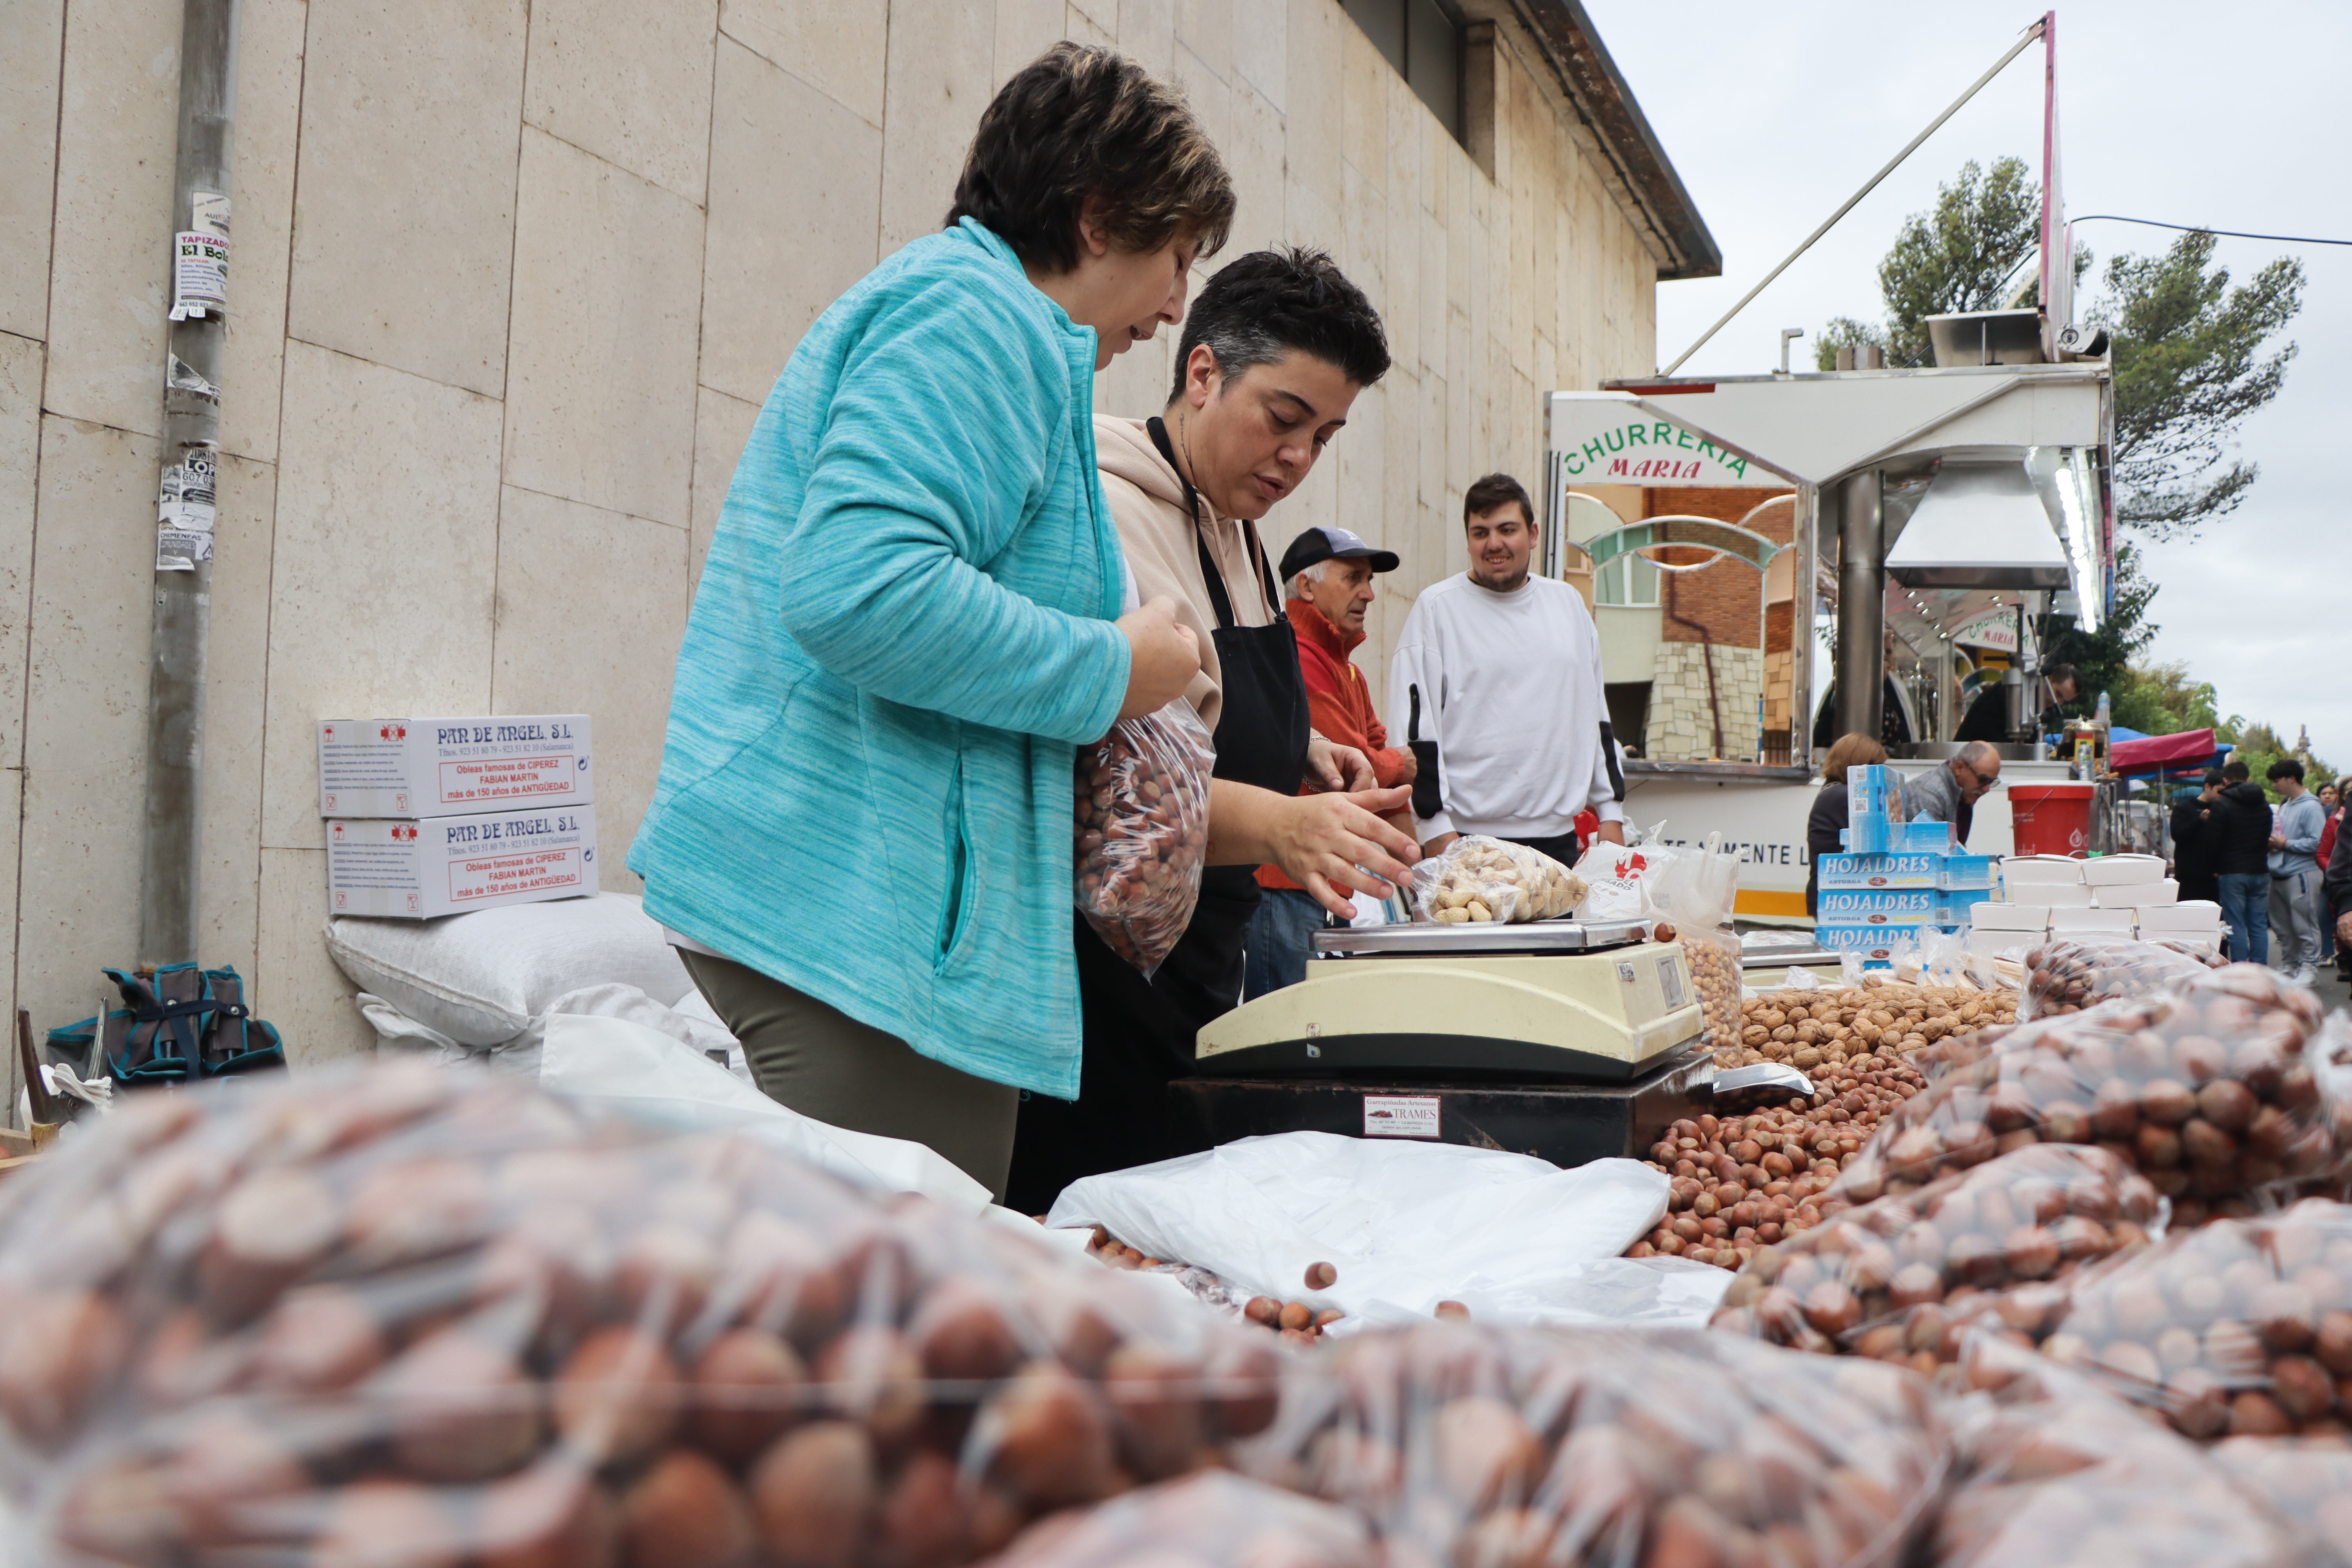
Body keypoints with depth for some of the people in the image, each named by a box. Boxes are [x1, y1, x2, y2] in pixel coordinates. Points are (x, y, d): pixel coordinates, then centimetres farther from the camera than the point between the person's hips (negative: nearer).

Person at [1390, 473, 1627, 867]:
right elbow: (1413, 727, -4)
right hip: (1470, 839, -4)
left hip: (1560, 836, 5)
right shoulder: (1436, 607, -1)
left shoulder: (1568, 603, 15)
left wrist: (1611, 814, 15)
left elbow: (1595, 715, 20)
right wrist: (1437, 831, -11)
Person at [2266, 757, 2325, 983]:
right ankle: (2288, 967, 22)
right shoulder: (2284, 806, 17)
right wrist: (2273, 842, 4)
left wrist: (2286, 844, -13)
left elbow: (2317, 843, -19)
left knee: (2305, 926, -4)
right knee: (2283, 928, 14)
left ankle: (2309, 967, 2)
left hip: (2301, 874, -9)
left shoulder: (2311, 807, -11)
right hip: (2279, 875, 9)